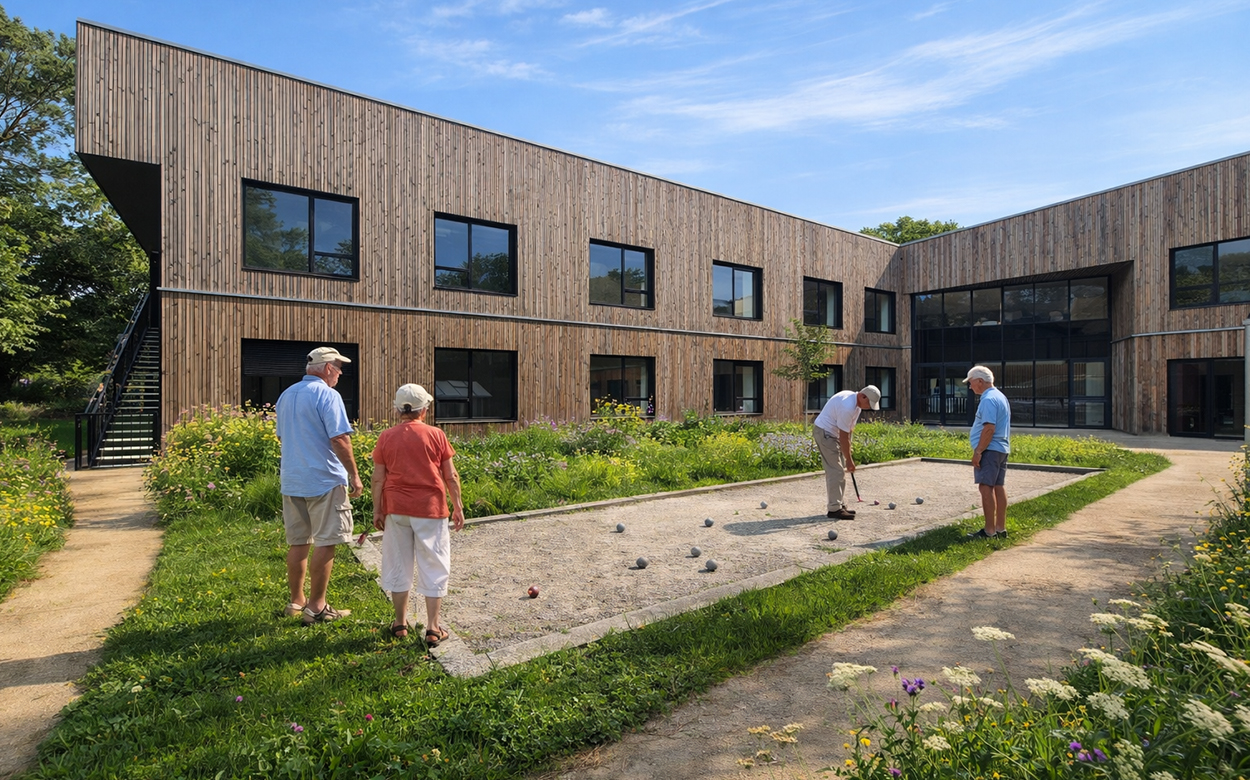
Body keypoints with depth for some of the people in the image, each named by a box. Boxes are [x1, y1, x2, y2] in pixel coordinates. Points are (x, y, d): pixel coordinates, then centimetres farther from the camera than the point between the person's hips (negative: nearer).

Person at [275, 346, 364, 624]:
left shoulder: (286, 395, 14)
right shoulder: (327, 395, -13)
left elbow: (282, 436, 23)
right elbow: (339, 439, -18)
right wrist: (354, 475, -12)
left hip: (292, 481, 8)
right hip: (325, 480, -8)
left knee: (298, 543, 15)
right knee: (325, 543, 0)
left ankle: (296, 601, 24)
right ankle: (316, 607, 5)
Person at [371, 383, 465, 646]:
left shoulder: (386, 437, 1)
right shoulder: (436, 435, -5)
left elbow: (378, 478, 0)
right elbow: (451, 476, -3)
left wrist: (377, 510, 8)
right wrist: (458, 507, 5)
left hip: (396, 509, 3)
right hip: (430, 509, -2)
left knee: (398, 566, 16)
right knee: (433, 568, 6)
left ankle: (400, 623, 27)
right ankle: (433, 629, 9)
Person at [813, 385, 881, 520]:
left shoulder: (856, 403, 4)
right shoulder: (848, 407, -27)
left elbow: (848, 430, 11)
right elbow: (843, 437, -23)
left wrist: (848, 447, 6)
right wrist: (849, 460, -16)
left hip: (832, 433, 10)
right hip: (825, 433, -10)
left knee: (840, 471, 11)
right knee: (836, 472, -10)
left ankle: (840, 505, 18)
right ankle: (834, 509, -5)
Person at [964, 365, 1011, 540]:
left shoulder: (988, 399, -16)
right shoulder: (1000, 396, 18)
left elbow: (989, 428, -23)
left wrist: (978, 451, -21)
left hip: (989, 450, -11)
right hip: (1002, 449, 11)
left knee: (986, 487, -8)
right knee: (998, 487, 12)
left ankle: (989, 531, -7)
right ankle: (1001, 528, 17)